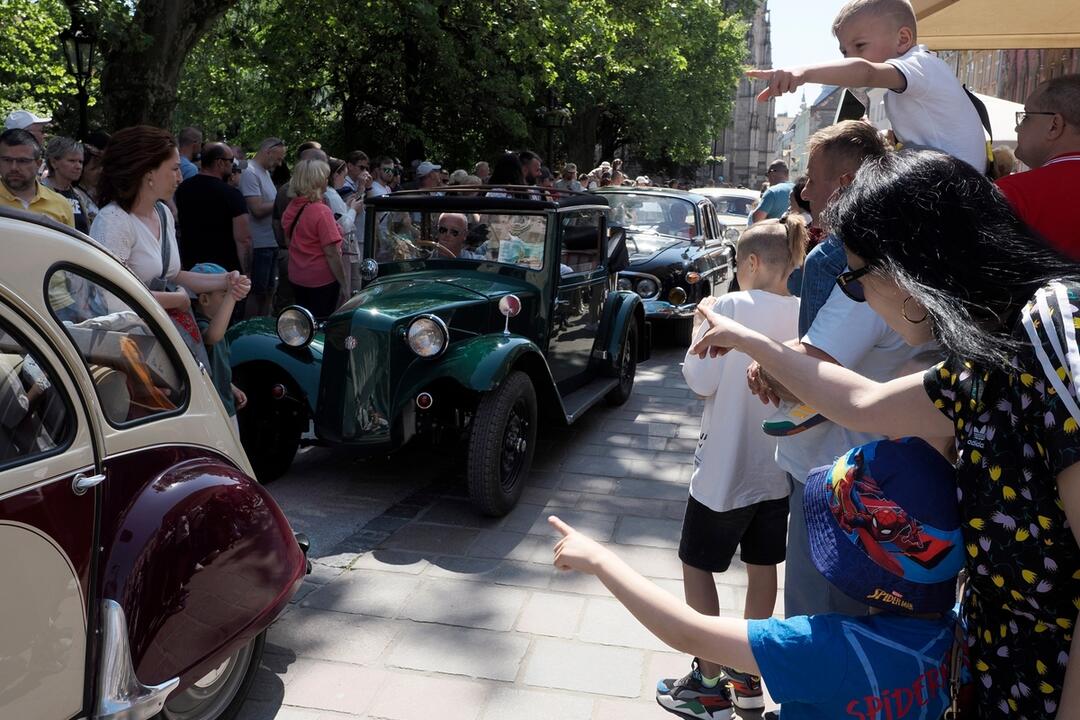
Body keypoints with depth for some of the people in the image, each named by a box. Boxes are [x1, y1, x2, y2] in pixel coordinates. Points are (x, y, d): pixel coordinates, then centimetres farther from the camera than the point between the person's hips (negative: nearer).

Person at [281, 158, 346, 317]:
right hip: (322, 280, -7)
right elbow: (331, 253, -20)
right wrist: (344, 284, -14)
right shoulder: (321, 212, -19)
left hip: (296, 278, 7)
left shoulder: (290, 208, 3)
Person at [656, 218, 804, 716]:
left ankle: (709, 680, 17)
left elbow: (701, 381, -14)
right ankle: (747, 676, 32)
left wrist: (702, 329, -1)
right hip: (779, 470, 6)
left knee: (697, 565, 10)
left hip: (725, 469, -6)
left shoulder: (731, 307, -17)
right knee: (762, 567, 18)